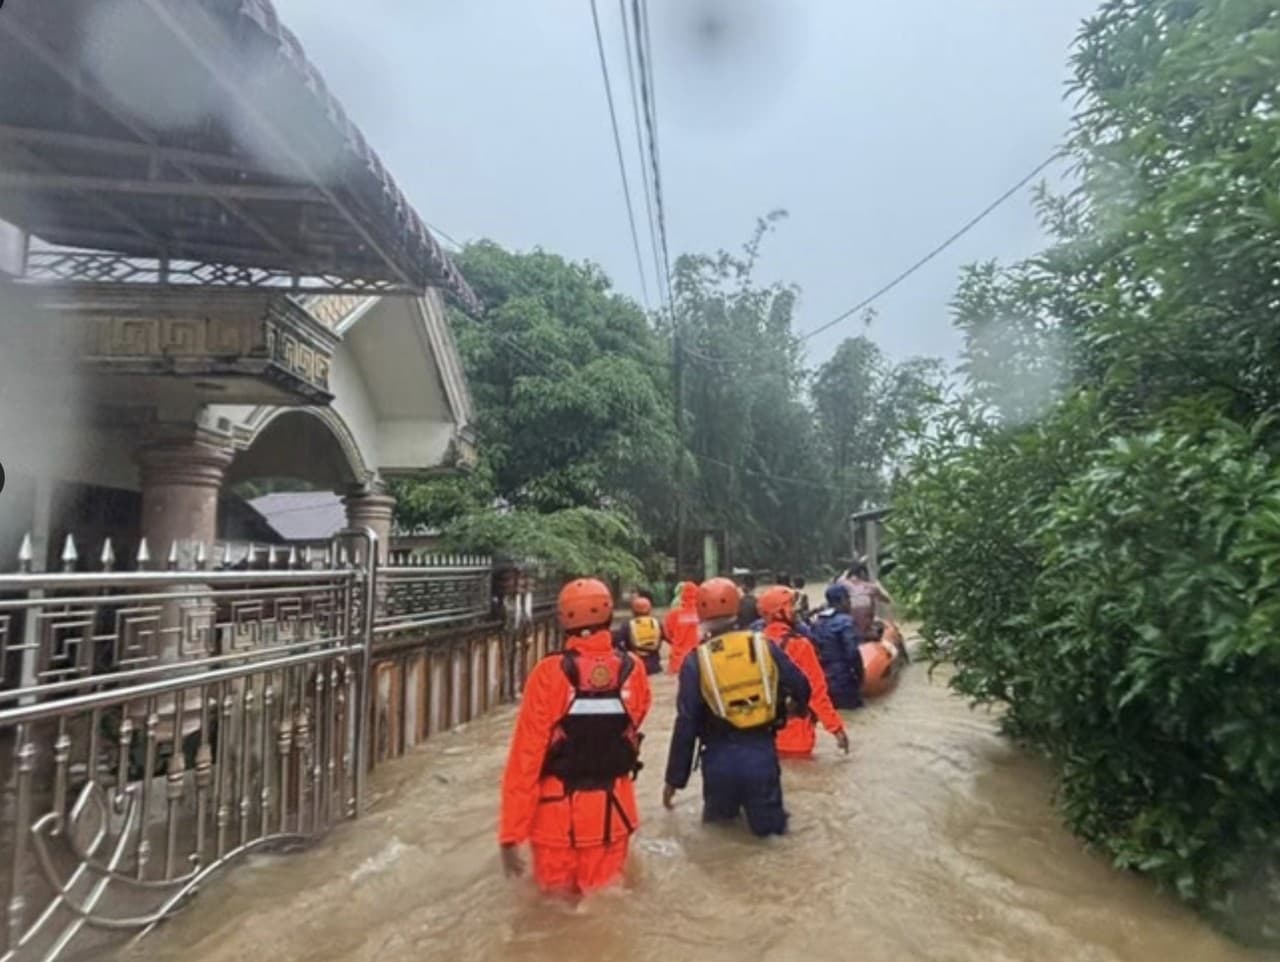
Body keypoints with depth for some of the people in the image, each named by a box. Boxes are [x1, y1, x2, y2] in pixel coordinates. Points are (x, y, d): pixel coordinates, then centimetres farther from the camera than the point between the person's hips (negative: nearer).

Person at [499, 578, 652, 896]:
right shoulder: (633, 670, -9)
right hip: (613, 811, 2)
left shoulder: (550, 673, -17)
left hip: (557, 812, -2)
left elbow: (526, 756, -15)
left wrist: (510, 833, -9)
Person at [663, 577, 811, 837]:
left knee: (718, 821, 22)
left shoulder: (696, 661, -7)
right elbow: (801, 688, 7)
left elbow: (686, 725, -7)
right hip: (761, 752, 1)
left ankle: (724, 815, 6)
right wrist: (800, 707, 32)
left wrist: (674, 779, 2)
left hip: (720, 758, 0)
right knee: (769, 826, 15)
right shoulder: (765, 646, -2)